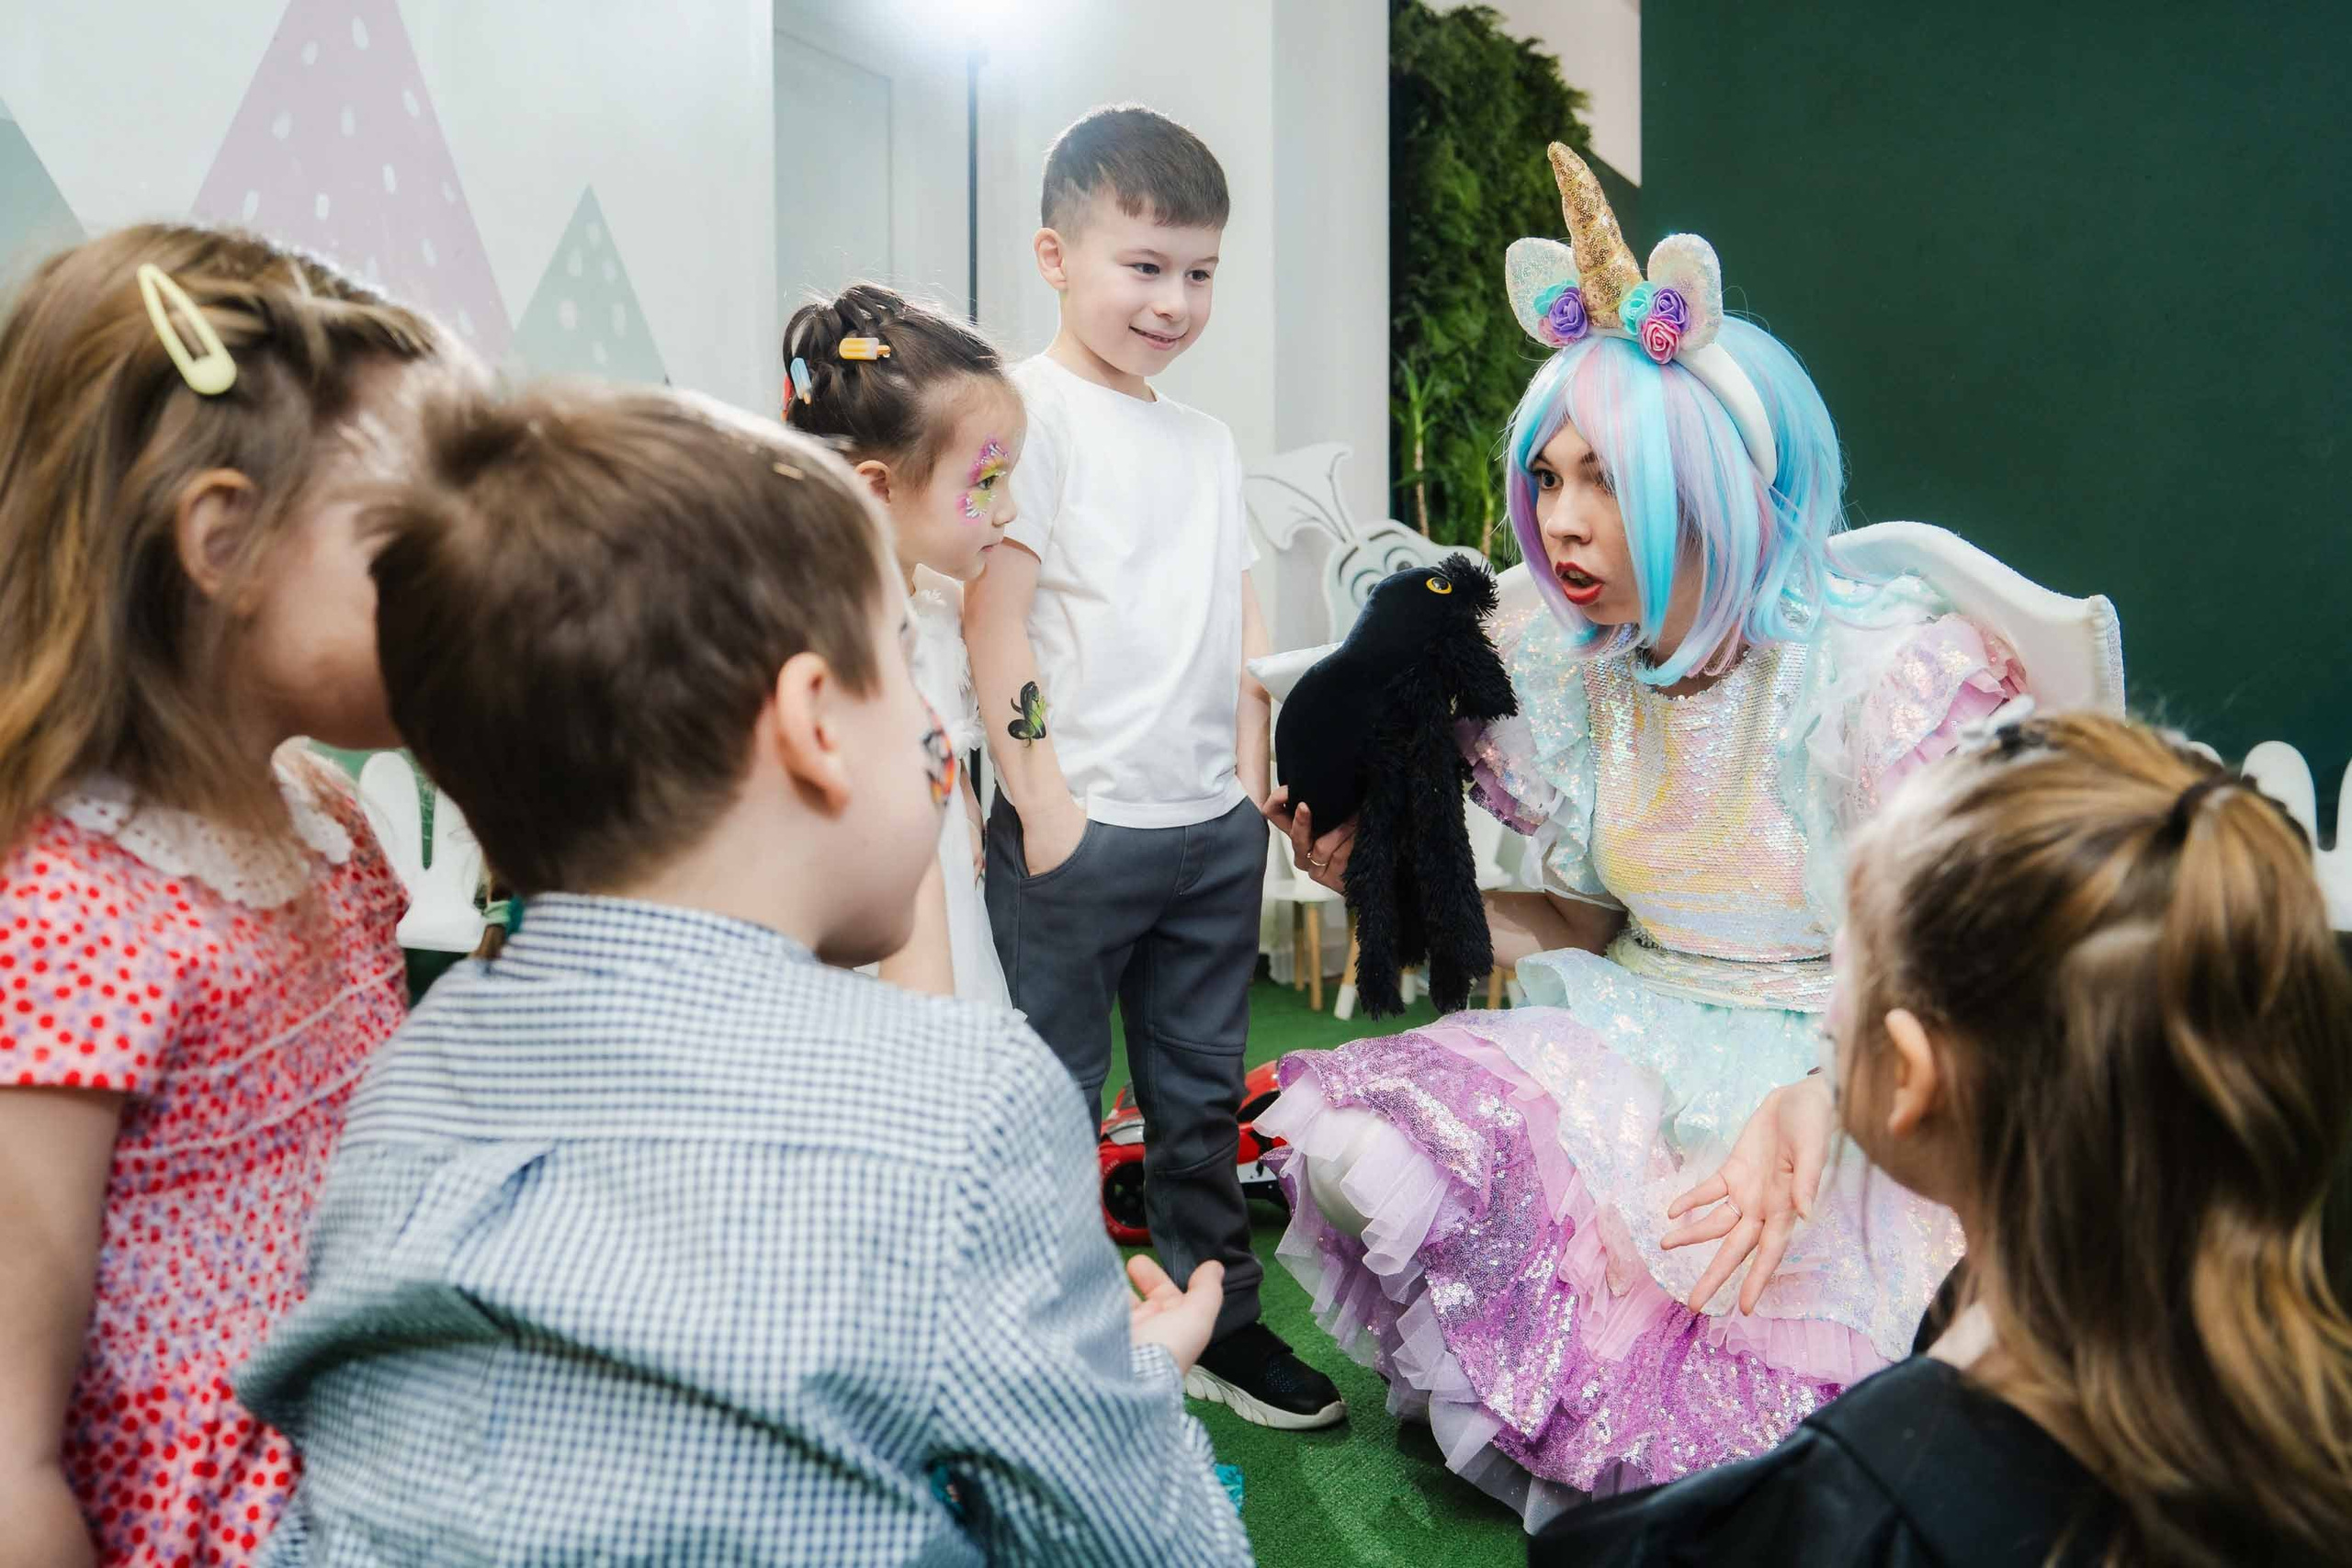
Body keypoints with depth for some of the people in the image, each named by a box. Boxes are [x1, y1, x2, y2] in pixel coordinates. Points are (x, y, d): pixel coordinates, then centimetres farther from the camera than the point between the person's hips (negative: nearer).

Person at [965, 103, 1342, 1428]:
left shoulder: (1207, 439, 17)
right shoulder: (1030, 411, -6)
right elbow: (995, 612, -11)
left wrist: (1256, 776, 10)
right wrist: (1041, 800, -15)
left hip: (1214, 824, 7)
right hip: (1082, 823, -7)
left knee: (1205, 1089, 16)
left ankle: (1218, 1322, 30)